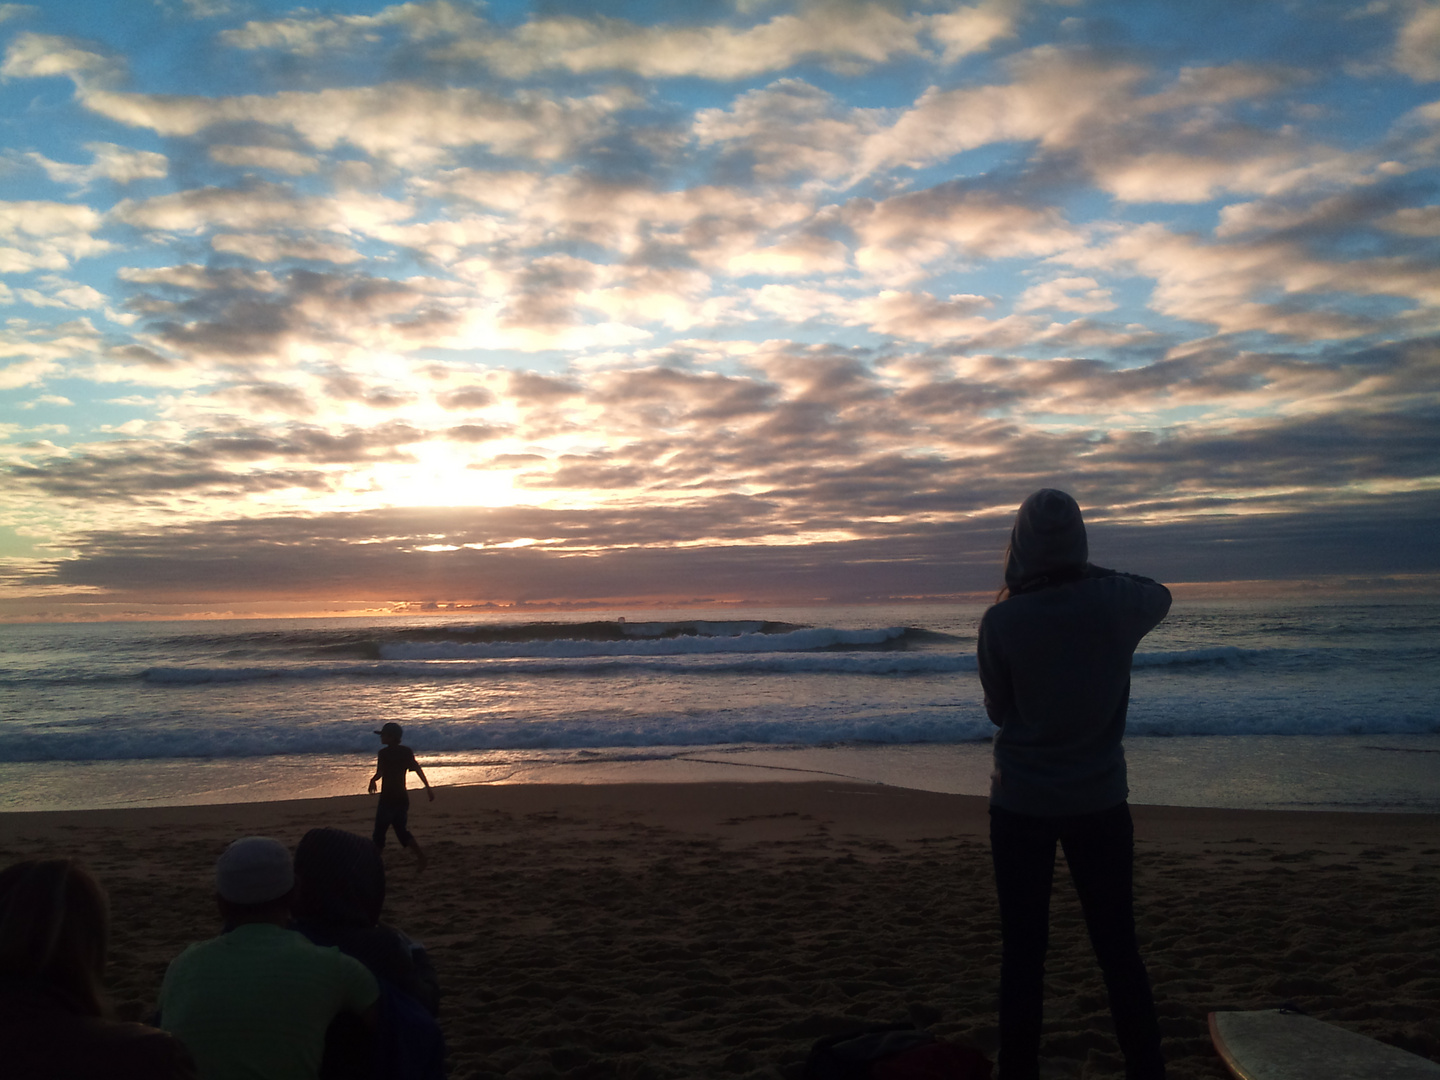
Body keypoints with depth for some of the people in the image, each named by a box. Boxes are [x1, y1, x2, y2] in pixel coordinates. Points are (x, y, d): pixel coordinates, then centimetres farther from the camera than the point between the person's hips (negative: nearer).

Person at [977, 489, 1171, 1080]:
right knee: (1119, 950, 13)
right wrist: (1089, 572, 16)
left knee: (1022, 954, 8)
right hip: (1099, 801, 2)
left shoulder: (1001, 619, -15)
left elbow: (999, 709, 0)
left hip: (1021, 803, -1)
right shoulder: (1114, 603, -10)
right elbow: (1161, 595, 15)